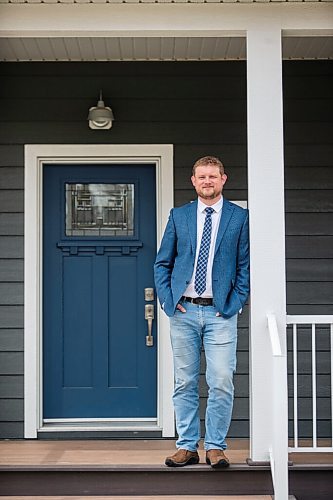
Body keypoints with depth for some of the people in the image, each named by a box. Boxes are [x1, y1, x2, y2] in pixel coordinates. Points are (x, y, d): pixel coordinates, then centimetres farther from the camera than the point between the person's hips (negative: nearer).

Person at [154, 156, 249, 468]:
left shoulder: (240, 217, 5)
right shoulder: (178, 216, 10)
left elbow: (245, 264, 4)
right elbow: (162, 263, 11)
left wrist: (235, 302, -4)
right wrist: (168, 299, 0)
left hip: (221, 313, -2)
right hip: (183, 311, 2)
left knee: (221, 384, -5)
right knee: (184, 384, 6)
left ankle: (215, 447, 8)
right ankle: (187, 447, 15)